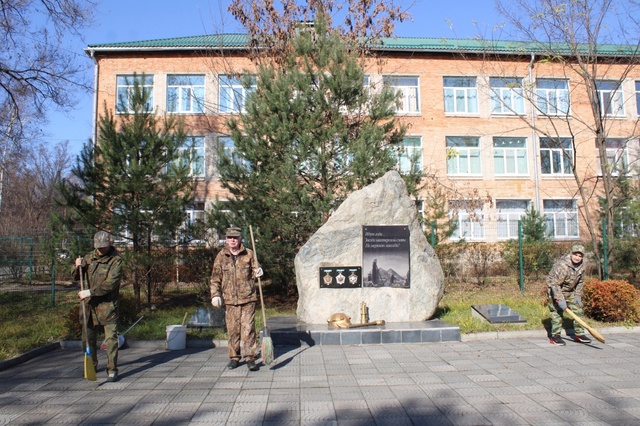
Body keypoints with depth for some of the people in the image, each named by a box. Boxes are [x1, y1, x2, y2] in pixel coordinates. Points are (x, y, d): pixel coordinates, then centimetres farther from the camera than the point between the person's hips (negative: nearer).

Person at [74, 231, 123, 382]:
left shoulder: (116, 260, -9)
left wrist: (90, 292, -21)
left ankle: (112, 370, 2)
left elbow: (110, 284, -18)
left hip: (108, 304, -5)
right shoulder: (89, 257, 8)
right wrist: (78, 267, -3)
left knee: (111, 338, -5)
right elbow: (76, 277, 18)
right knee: (89, 337, 15)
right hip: (89, 304, 5)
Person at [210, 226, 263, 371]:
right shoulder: (221, 256, 4)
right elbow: (215, 278, 5)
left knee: (248, 328, -2)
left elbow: (254, 271, 12)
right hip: (230, 299, 1)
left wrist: (257, 273, -12)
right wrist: (215, 295, -5)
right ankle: (234, 357, 21)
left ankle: (250, 358, 6)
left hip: (248, 299, -1)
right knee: (233, 330, 8)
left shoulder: (249, 254, 2)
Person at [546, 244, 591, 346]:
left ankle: (579, 334, 20)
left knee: (577, 309, 7)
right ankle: (555, 337, -1)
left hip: (570, 291, 8)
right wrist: (560, 299, -31)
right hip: (555, 290, -8)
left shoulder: (581, 266, -5)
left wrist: (578, 295, 2)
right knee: (557, 311, -9)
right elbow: (555, 284, -30)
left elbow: (580, 282, 10)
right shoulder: (562, 265, -31)